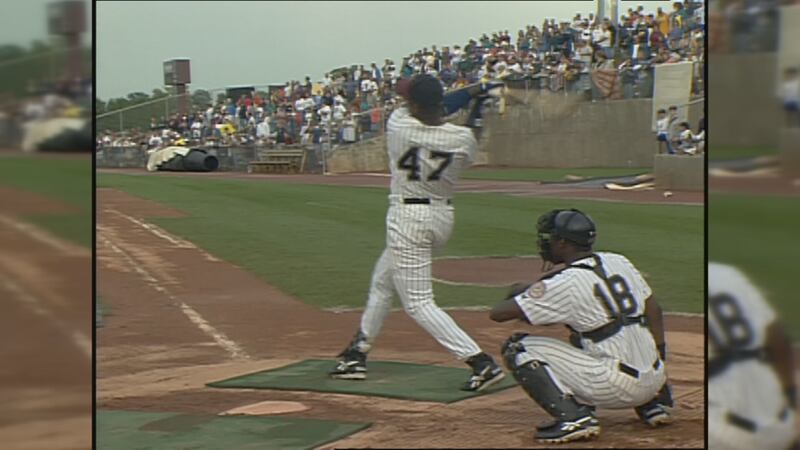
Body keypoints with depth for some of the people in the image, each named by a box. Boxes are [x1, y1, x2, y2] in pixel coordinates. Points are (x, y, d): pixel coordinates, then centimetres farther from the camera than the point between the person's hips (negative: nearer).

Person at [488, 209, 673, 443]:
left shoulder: (563, 284, -10)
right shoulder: (619, 261, 9)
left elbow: (497, 313, -8)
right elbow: (653, 309, 14)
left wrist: (519, 293, 13)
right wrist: (659, 359, 18)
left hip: (615, 388, -7)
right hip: (654, 380, 7)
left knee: (518, 348, -1)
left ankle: (573, 417, -14)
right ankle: (655, 403, 26)